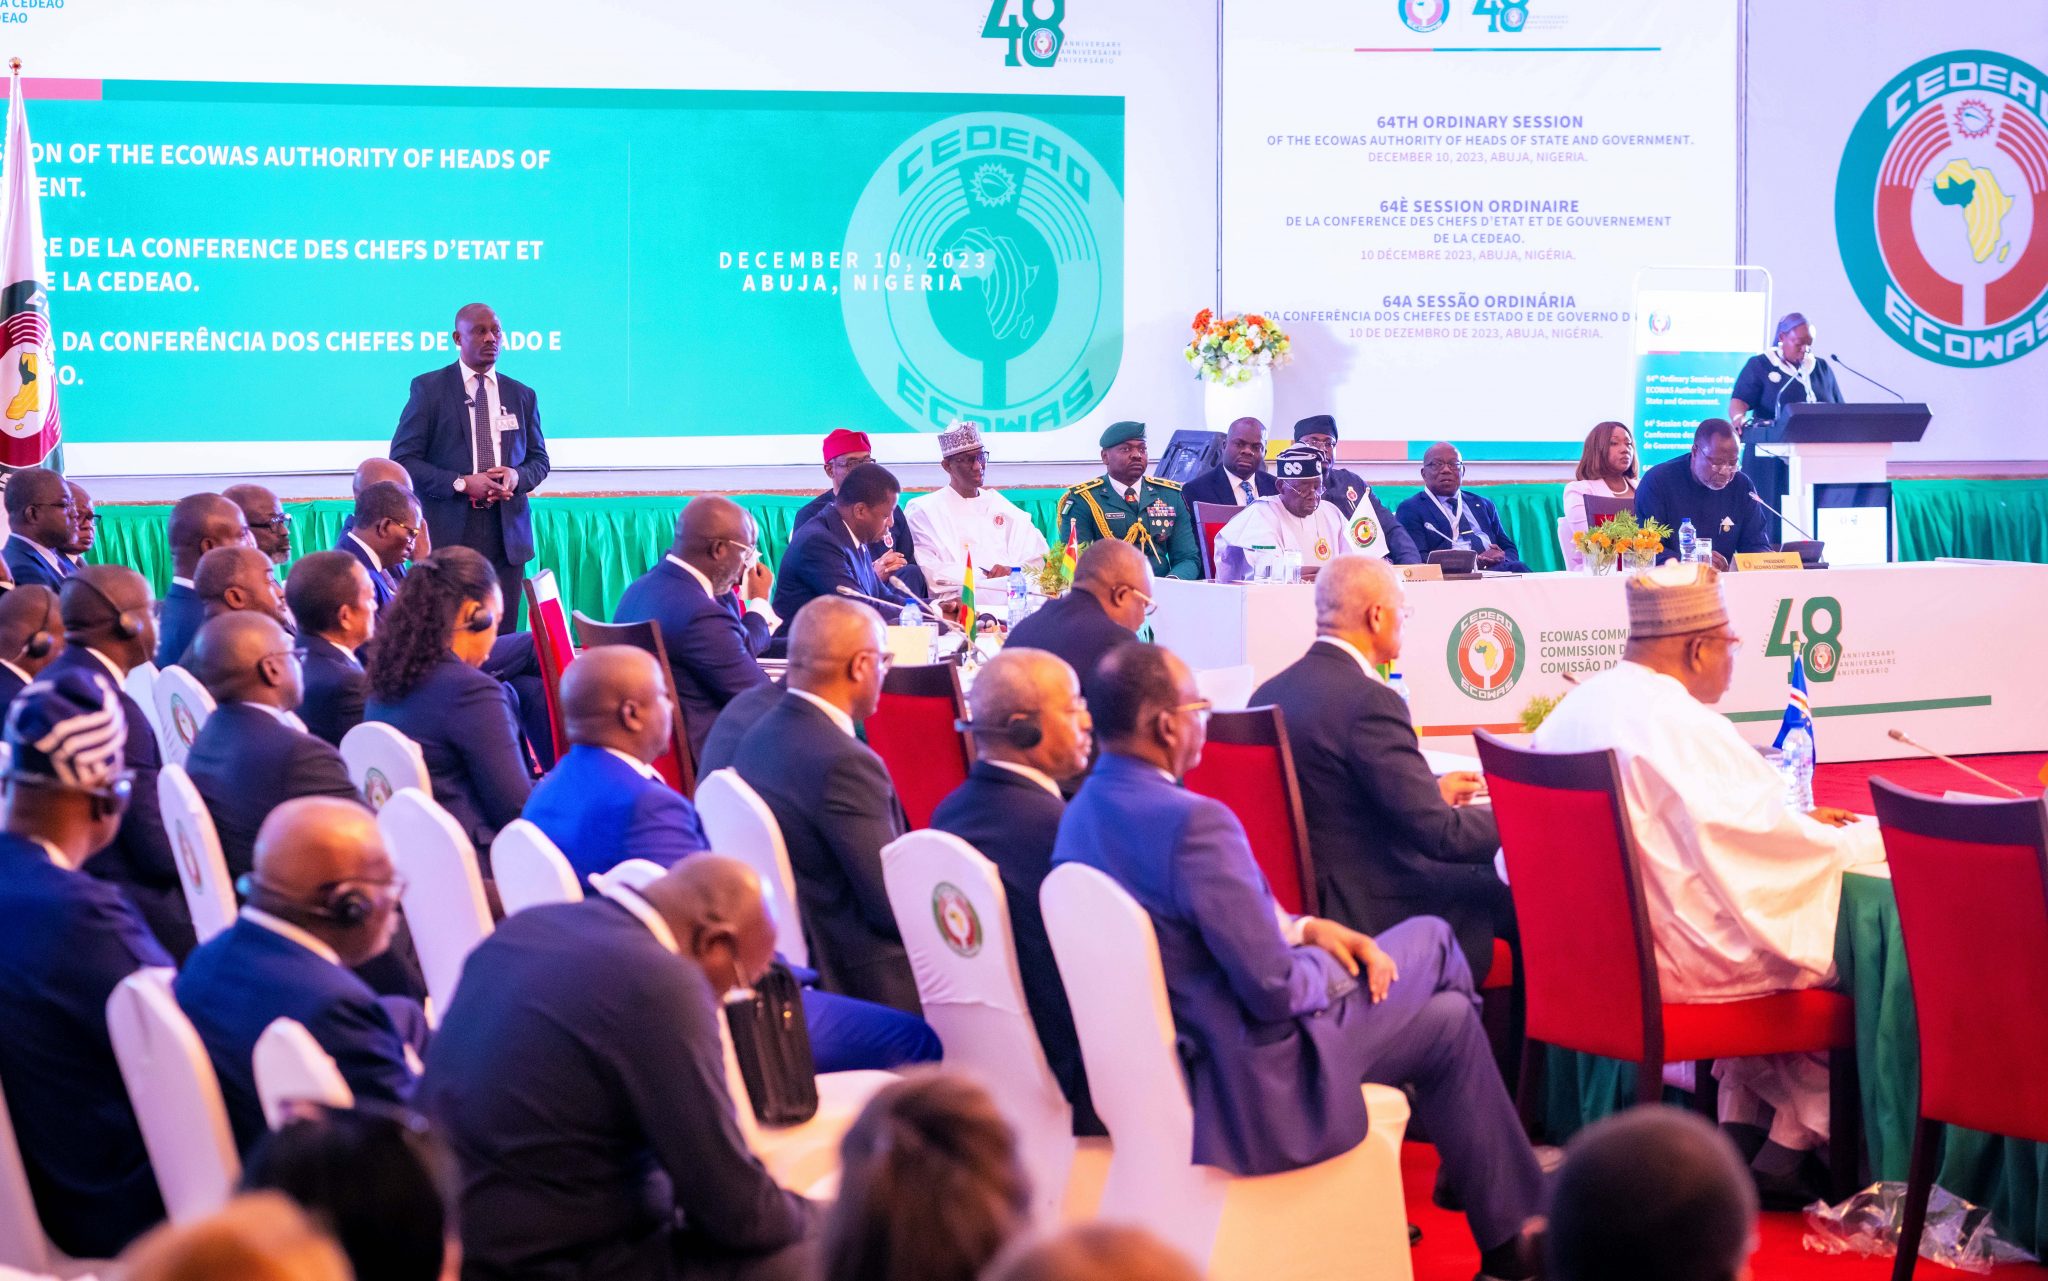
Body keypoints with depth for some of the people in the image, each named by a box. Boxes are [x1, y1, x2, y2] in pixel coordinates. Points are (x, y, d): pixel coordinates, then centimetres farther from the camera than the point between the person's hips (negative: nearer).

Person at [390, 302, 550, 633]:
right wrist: (461, 483, -15)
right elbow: (402, 460, -3)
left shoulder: (522, 395, 14)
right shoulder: (428, 389, 2)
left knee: (502, 636, 0)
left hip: (506, 532, 3)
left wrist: (517, 476, -5)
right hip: (449, 531, -3)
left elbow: (539, 460, 19)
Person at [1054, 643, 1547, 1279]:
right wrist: (1330, 971, -5)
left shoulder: (1080, 814, 0)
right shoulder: (1194, 822, -30)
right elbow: (1275, 989, -26)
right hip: (1246, 1083, -9)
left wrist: (1303, 929, 4)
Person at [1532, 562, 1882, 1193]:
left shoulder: (1578, 706, 6)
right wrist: (1874, 838, -1)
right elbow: (1778, 847, -19)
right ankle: (1792, 1145, 15)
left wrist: (1795, 822, 16)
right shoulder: (1684, 727, -22)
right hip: (1672, 964, -9)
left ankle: (1746, 1125, 19)